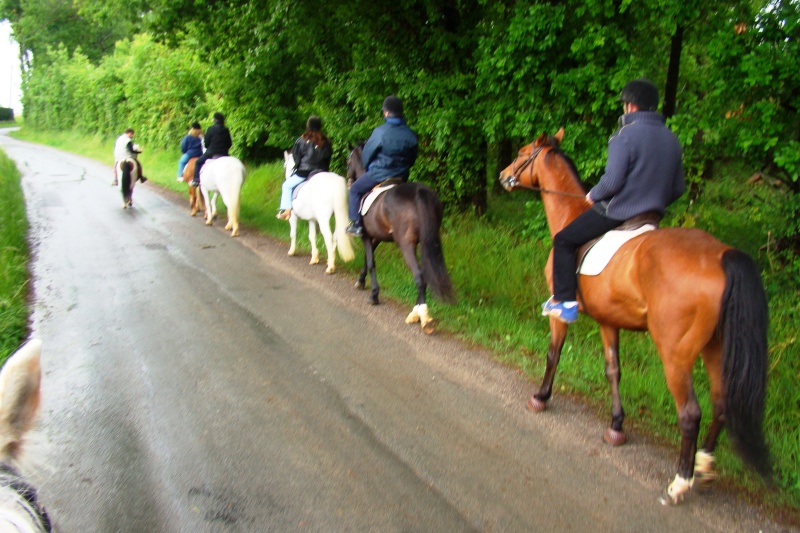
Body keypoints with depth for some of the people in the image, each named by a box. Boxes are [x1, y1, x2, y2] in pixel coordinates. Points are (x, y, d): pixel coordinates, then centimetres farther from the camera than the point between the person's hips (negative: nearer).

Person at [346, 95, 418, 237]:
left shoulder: (380, 132, -17)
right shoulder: (411, 135, -2)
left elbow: (366, 154, -5)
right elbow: (413, 157, 9)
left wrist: (368, 167, 15)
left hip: (379, 174, -5)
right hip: (402, 177, 5)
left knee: (355, 189, 15)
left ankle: (356, 224, 11)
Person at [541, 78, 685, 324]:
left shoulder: (626, 134, -16)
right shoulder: (671, 139, 7)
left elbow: (612, 182, -22)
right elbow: (678, 188, 11)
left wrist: (593, 195, -2)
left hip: (617, 212, -8)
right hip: (652, 218, 8)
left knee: (564, 241, 5)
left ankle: (565, 302, 2)